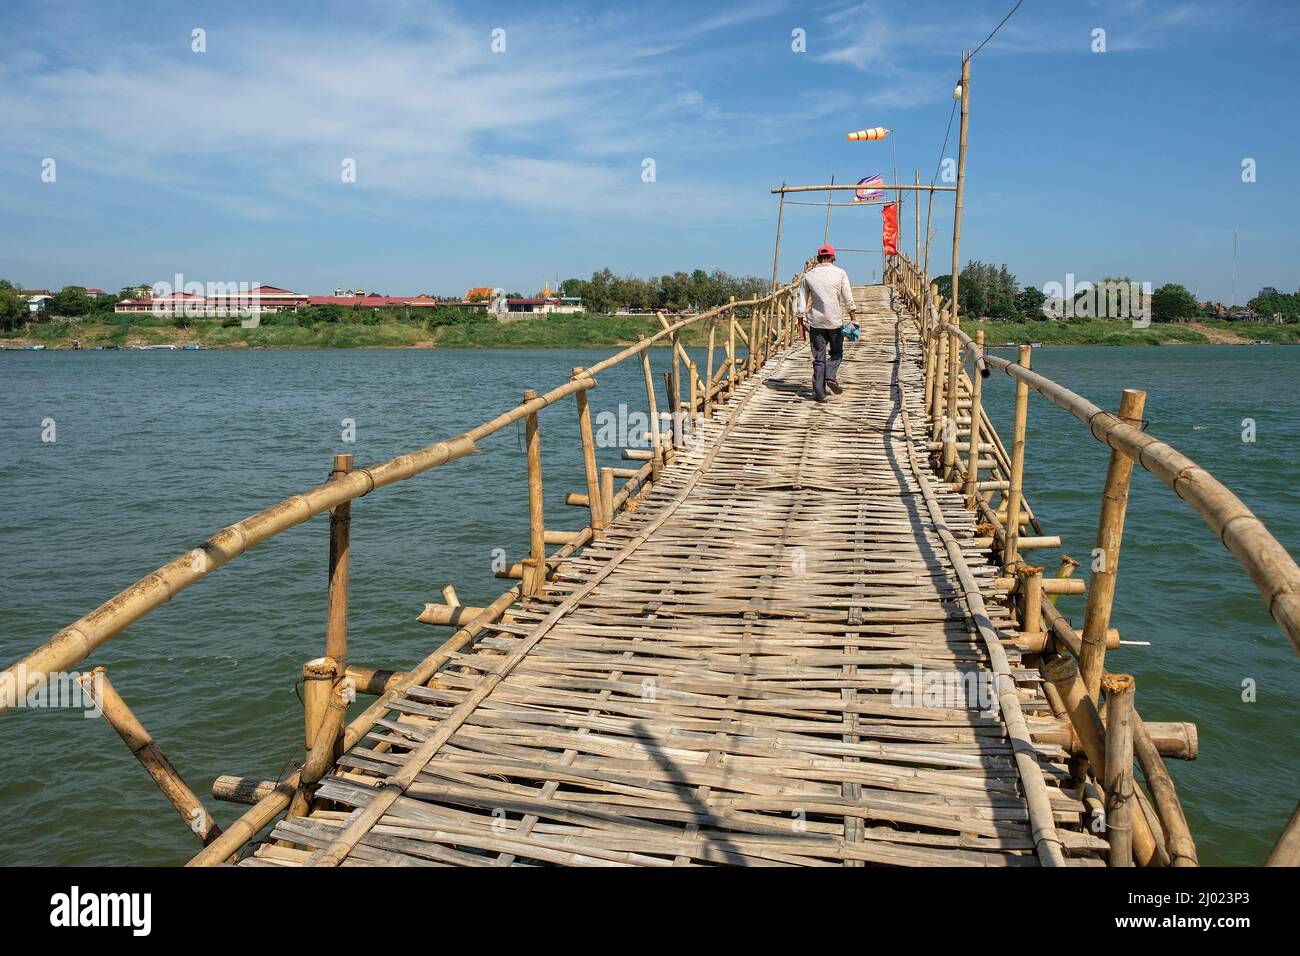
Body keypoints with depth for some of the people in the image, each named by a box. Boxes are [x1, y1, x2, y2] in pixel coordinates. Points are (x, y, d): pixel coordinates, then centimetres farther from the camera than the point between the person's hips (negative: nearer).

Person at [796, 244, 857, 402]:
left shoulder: (808, 276, 4)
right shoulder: (840, 273, 0)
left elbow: (802, 301, 4)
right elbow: (848, 299, -3)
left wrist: (801, 321, 10)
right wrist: (854, 319, 2)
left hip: (815, 322, 1)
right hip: (835, 320, -1)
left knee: (819, 358, 5)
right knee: (836, 352, 18)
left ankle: (819, 392, 2)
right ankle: (831, 377, -5)